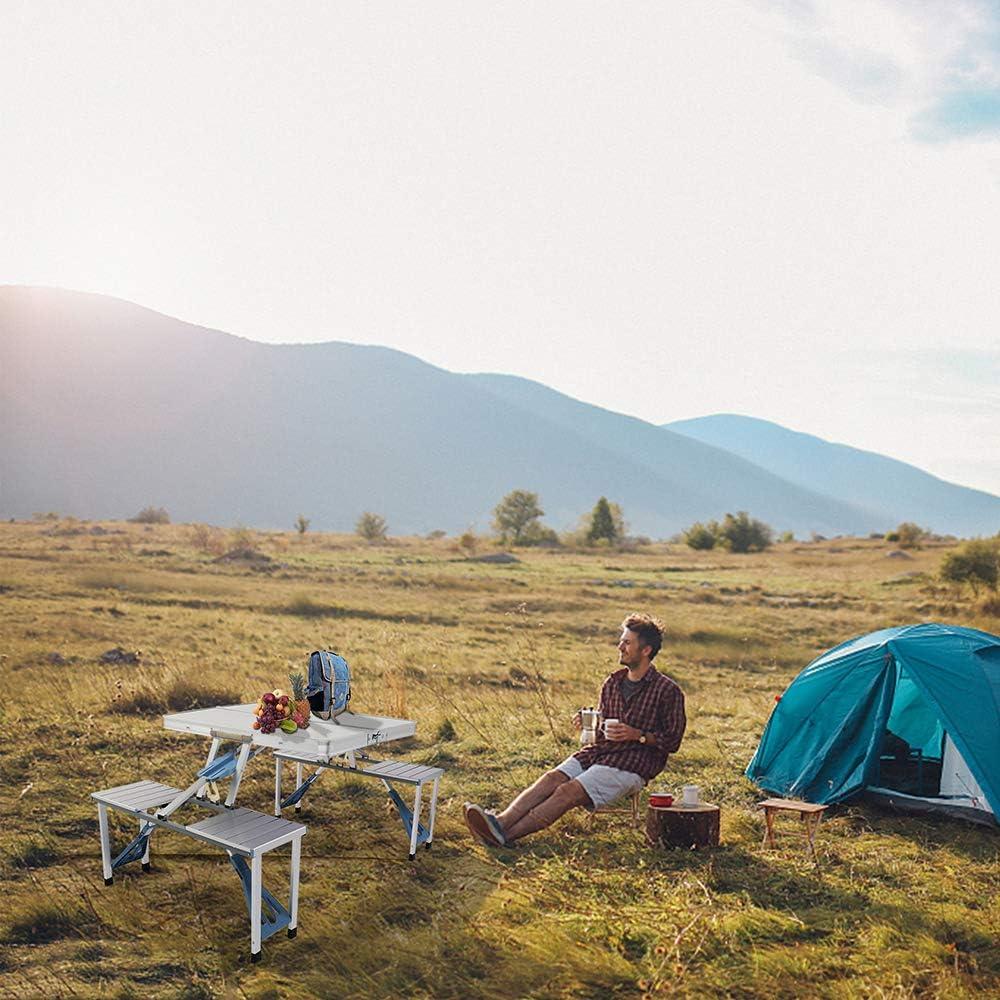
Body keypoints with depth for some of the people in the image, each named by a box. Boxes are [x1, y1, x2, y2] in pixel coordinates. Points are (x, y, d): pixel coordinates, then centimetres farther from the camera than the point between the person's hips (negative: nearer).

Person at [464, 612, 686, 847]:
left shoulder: (667, 691, -3)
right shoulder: (613, 683, 16)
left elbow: (672, 741, -2)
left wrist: (637, 735, -15)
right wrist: (587, 723, 3)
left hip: (633, 765, -6)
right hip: (599, 752, 6)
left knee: (569, 791, -26)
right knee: (551, 778, -21)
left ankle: (506, 835, -38)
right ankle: (501, 821, -38)